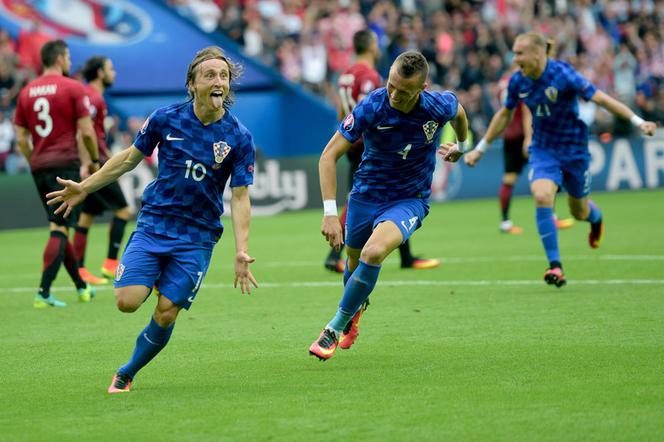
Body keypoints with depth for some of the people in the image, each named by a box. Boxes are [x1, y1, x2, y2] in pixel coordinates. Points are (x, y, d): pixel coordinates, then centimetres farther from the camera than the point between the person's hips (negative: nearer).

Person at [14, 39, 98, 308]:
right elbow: (87, 132, -9)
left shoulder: (26, 92, 10)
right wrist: (94, 160, 6)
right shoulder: (73, 88, -5)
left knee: (58, 229, 16)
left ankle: (81, 287, 26)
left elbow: (21, 138, 10)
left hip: (39, 167, 6)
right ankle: (43, 293, -16)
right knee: (59, 230, -7)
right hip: (66, 164, -6)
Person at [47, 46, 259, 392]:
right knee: (127, 301, -16)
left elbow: (239, 197, -6)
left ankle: (126, 374, 20)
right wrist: (85, 187, 16)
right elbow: (131, 157, 12)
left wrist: (241, 251, -16)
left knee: (165, 315, -5)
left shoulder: (239, 138, -7)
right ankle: (153, 280, 20)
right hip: (153, 224, 1)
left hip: (197, 237, -1)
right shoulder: (166, 118, -4)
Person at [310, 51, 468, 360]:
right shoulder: (371, 107, -24)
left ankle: (336, 327, -11)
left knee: (373, 253, -27)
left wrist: (461, 147, 26)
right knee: (354, 261, 18)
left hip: (409, 200, -2)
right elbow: (329, 156, -21)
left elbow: (459, 110, 8)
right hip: (366, 194, 2)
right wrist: (329, 213, -30)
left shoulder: (439, 106, -20)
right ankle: (355, 308, 54)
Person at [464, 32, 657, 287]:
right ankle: (555, 265, -16)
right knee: (542, 197, -24)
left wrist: (638, 122, -27)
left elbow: (601, 99, -21)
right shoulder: (518, 81, -7)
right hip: (543, 149, 3)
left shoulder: (563, 75, -23)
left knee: (579, 212, 12)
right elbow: (504, 115, 10)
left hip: (573, 148, -3)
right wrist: (480, 149, 15)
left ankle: (596, 217, 53)